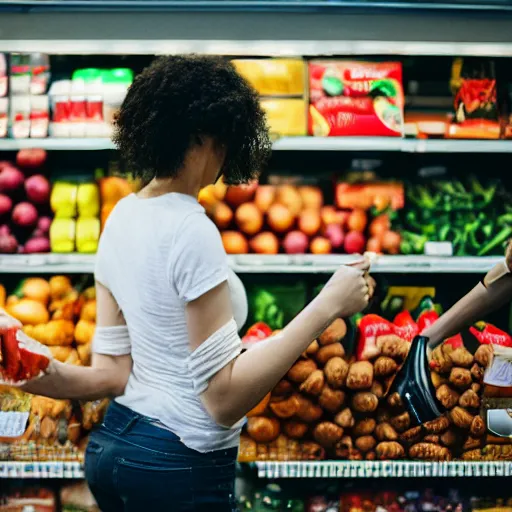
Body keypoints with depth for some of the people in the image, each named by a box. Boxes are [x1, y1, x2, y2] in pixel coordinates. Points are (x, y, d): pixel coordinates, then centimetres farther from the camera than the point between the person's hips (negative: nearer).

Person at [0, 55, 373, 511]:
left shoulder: (120, 218, 4)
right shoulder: (190, 232, -20)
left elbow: (111, 374, -3)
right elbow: (225, 397, -21)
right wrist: (328, 305, -22)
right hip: (180, 470, -8)